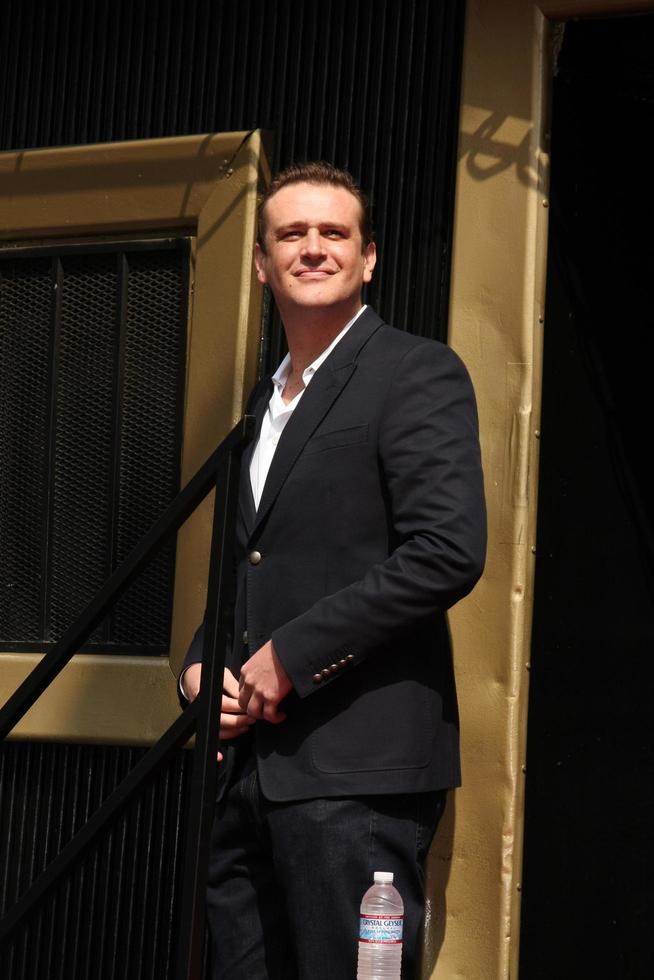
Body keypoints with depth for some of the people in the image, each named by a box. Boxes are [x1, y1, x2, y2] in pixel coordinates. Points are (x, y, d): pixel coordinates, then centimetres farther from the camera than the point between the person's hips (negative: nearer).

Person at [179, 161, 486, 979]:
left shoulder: (416, 373, -5)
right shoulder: (261, 403, 20)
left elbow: (449, 551, -16)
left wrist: (292, 655, -14)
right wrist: (199, 665, 7)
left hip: (356, 766, -7)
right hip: (247, 764, 8)